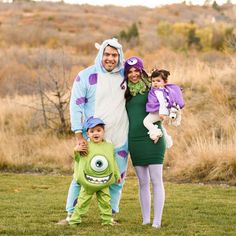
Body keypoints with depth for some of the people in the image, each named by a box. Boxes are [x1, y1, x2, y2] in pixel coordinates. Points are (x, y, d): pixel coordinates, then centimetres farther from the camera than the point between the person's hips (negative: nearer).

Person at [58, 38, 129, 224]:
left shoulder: (124, 75, 6)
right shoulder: (86, 76, -5)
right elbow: (76, 106, -9)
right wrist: (79, 136, -15)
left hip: (120, 139, 4)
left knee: (117, 179, 8)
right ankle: (72, 215, 11)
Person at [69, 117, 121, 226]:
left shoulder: (109, 146, 3)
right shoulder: (85, 146, -6)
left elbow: (113, 162, 12)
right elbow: (79, 160, 3)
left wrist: (117, 174, 16)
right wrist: (76, 151, -14)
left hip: (104, 184, 2)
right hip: (87, 182, -2)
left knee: (105, 201, 6)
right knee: (83, 201, 5)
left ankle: (107, 220, 17)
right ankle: (74, 219, 14)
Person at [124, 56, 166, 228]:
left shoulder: (151, 89, -1)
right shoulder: (127, 93, 13)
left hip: (152, 138, -5)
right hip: (134, 141, 5)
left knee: (156, 181, -4)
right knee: (143, 182, 8)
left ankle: (157, 221, -4)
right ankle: (145, 221, 13)